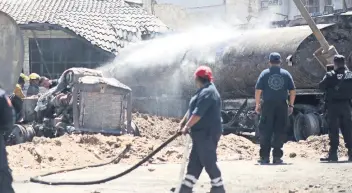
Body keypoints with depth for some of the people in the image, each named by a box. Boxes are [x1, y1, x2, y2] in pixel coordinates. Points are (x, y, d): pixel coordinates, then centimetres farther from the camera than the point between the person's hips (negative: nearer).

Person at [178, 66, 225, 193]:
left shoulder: (207, 93, -18)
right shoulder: (204, 91, 18)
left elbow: (198, 113, -24)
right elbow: (192, 110, 22)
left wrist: (187, 126, -21)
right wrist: (183, 122, 15)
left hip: (207, 134, -11)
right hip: (202, 133, 11)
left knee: (209, 161, -4)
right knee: (194, 162, 9)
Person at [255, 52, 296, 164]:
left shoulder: (264, 74, 0)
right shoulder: (286, 74, 4)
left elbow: (258, 90, -4)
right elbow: (293, 91, 3)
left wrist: (257, 105, 3)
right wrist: (291, 105, 10)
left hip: (267, 105, -1)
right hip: (282, 105, 1)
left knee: (265, 131, 5)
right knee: (279, 131, 6)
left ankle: (264, 156, 3)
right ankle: (277, 157, 5)